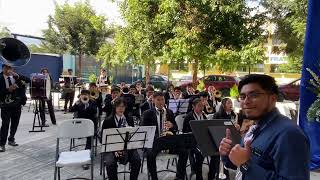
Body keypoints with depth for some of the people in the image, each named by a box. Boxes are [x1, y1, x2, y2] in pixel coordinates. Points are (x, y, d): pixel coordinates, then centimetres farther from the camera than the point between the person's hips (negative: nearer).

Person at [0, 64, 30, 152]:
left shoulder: (16, 77, 2)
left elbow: (28, 80, -9)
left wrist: (17, 76, -21)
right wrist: (8, 89, -22)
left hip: (17, 104, 3)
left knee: (15, 124, 13)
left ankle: (11, 140, 31)